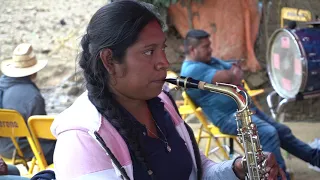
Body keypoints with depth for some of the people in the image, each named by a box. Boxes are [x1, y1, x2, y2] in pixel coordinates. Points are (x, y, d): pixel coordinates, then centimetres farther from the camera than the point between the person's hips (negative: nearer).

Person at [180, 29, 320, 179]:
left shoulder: (210, 61, 16)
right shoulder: (192, 70, -17)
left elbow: (237, 73, 16)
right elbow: (229, 77, -22)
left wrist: (234, 76, -6)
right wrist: (233, 74, 0)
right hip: (228, 117, -10)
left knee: (282, 130, 14)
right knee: (268, 133, -30)